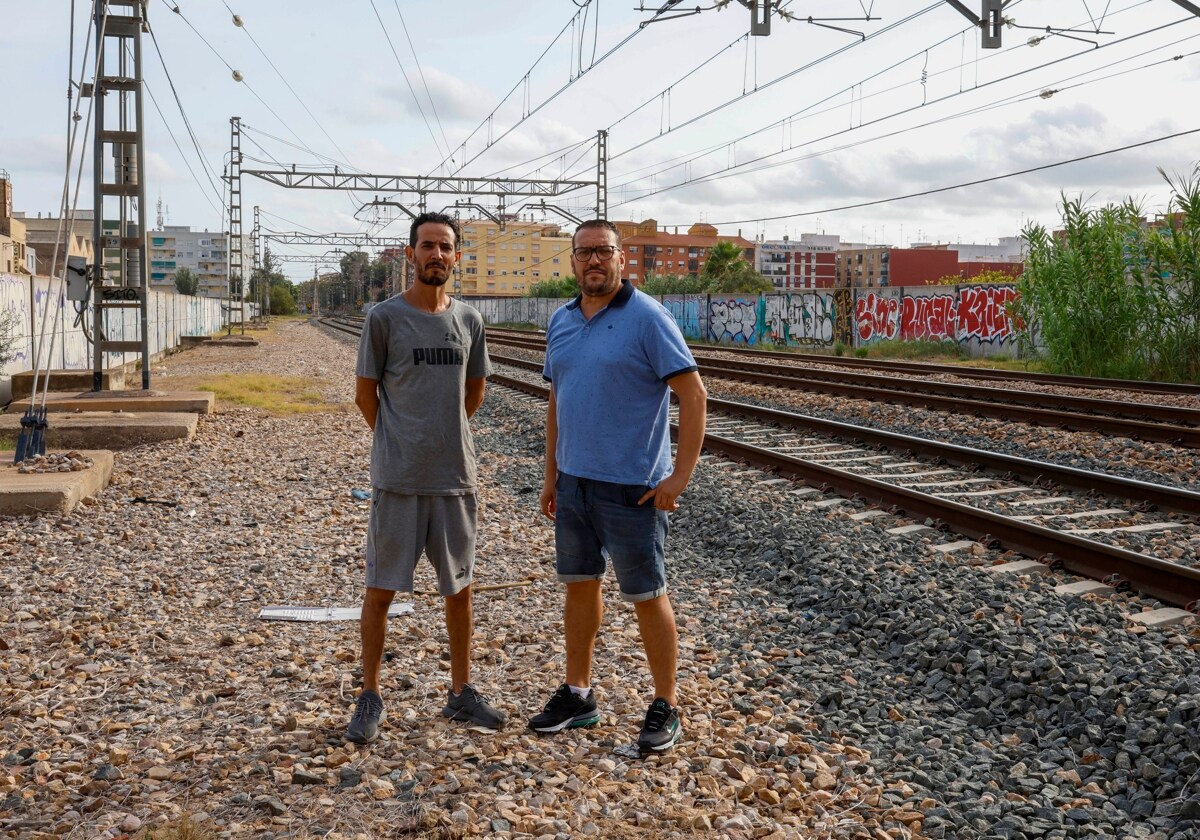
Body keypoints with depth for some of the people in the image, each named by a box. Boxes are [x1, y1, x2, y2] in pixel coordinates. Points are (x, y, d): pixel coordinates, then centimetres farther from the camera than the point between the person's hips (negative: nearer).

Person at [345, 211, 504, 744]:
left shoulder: (469, 321, 6)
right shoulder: (384, 317, -5)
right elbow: (366, 395, 1)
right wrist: (399, 441, 8)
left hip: (455, 476, 4)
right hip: (397, 479, -4)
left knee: (459, 587, 11)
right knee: (380, 589, 1)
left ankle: (461, 693, 24)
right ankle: (371, 700, 13)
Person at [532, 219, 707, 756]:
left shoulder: (646, 318, -12)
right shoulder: (561, 323, 9)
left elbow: (693, 394, -15)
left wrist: (680, 476, -18)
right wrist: (551, 475, 15)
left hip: (630, 486, -7)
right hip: (573, 482, 7)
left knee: (647, 596, 3)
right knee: (579, 584, 15)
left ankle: (666, 707, 16)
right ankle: (577, 695, 28)